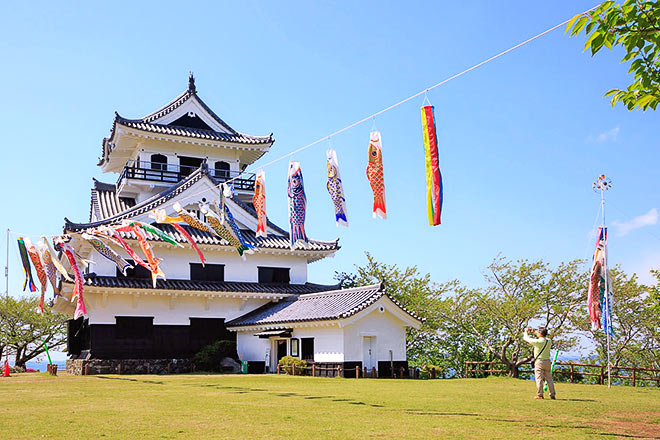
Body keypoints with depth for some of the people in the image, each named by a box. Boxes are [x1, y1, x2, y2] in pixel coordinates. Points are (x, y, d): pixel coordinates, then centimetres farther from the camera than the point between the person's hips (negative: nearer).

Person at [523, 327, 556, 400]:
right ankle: (552, 395, 11)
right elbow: (544, 337, 24)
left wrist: (526, 332, 17)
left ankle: (540, 395, -2)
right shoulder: (549, 341, 1)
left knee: (539, 379, -1)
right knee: (549, 379, 10)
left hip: (539, 362, -5)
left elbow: (526, 338, -5)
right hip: (547, 361, 5)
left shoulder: (537, 342, -16)